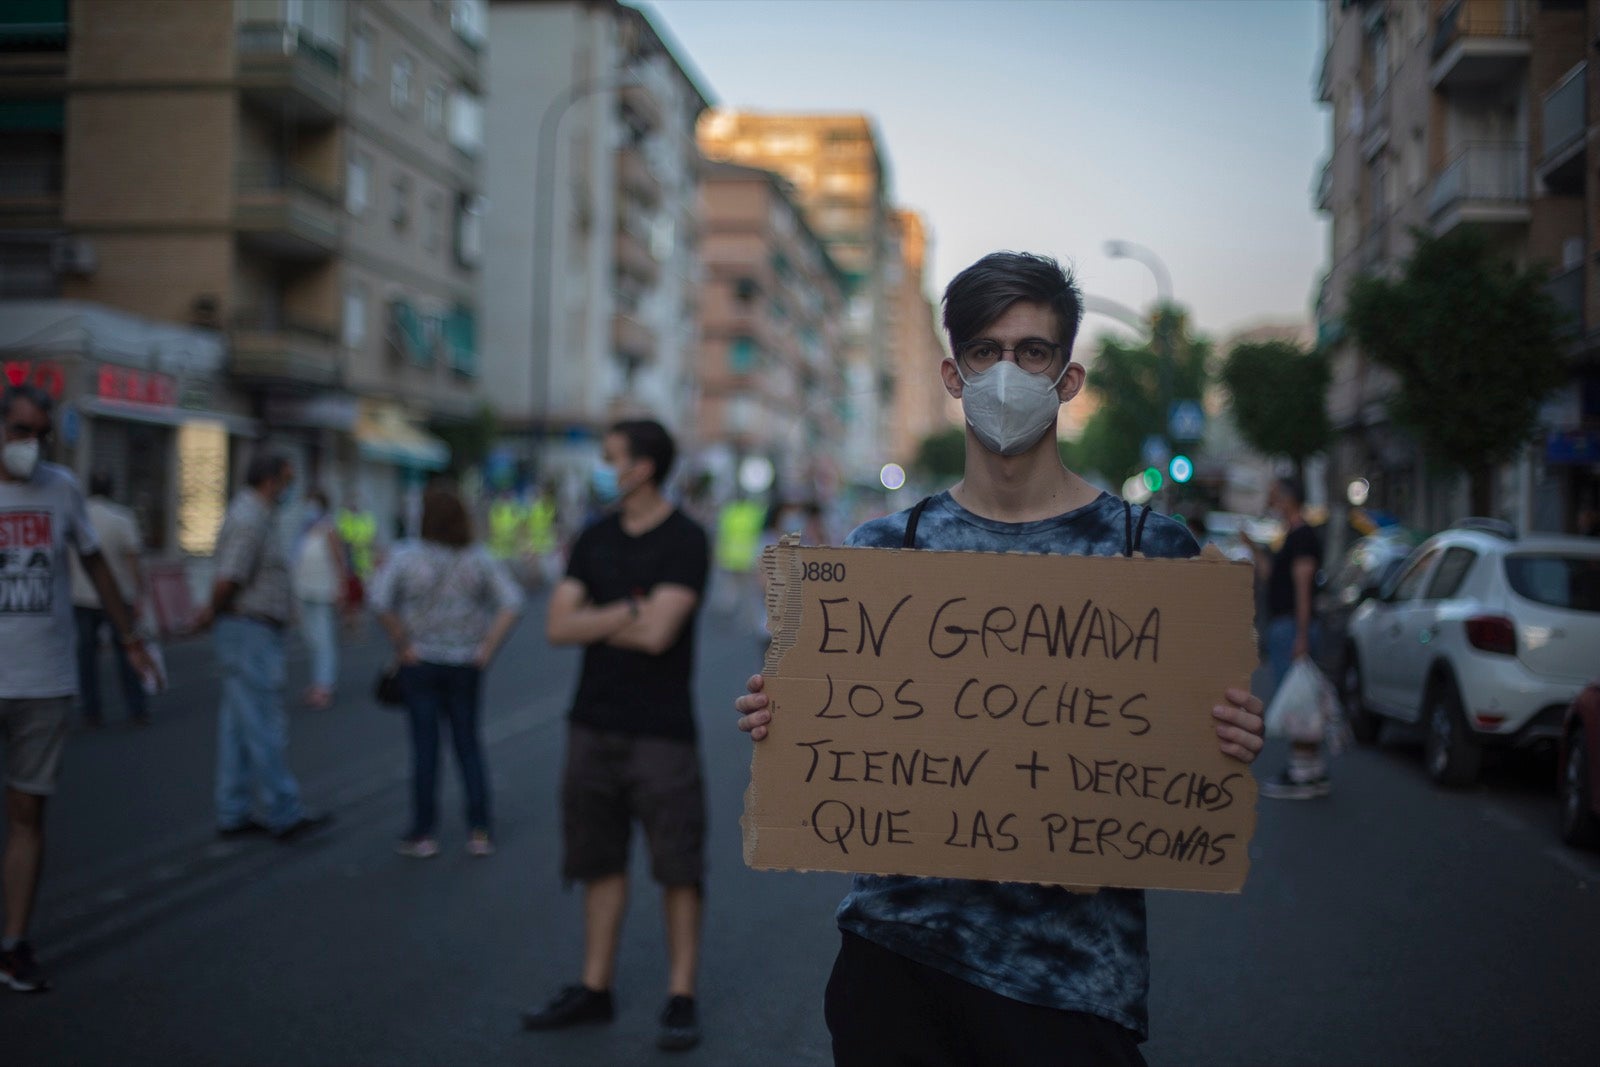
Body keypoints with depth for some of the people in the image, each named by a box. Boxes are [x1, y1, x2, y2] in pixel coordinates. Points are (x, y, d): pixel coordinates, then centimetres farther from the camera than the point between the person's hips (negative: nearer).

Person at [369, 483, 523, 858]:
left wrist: (402, 644, -11)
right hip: (465, 665, 2)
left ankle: (423, 834, 11)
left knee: (424, 746, 5)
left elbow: (381, 602, -20)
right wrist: (487, 649, -5)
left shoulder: (405, 556, -7)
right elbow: (511, 603, -8)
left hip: (420, 662, -2)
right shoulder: (480, 559, 0)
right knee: (468, 743, 11)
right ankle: (479, 831, 10)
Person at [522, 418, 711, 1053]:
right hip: (593, 723, 6)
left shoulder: (685, 542, -9)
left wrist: (594, 623, -5)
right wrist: (628, 611, -11)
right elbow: (558, 626, 0)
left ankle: (680, 1000, 9)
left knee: (677, 867, 1)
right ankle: (594, 989, 22)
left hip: (661, 731, -6)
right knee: (600, 862, 12)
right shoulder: (594, 540, 9)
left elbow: (657, 633, -19)